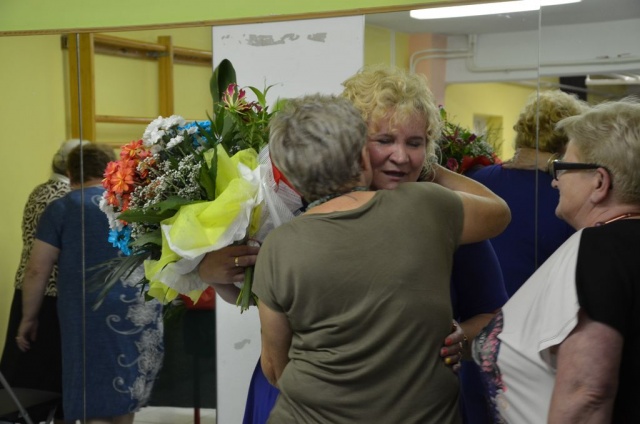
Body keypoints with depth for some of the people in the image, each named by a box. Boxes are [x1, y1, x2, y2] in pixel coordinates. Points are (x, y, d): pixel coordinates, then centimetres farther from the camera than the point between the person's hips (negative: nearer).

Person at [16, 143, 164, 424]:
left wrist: (29, 318, 10)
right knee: (124, 399, 18)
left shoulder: (61, 208, 2)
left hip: (90, 317, -5)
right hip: (142, 313, 5)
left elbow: (37, 270, -1)